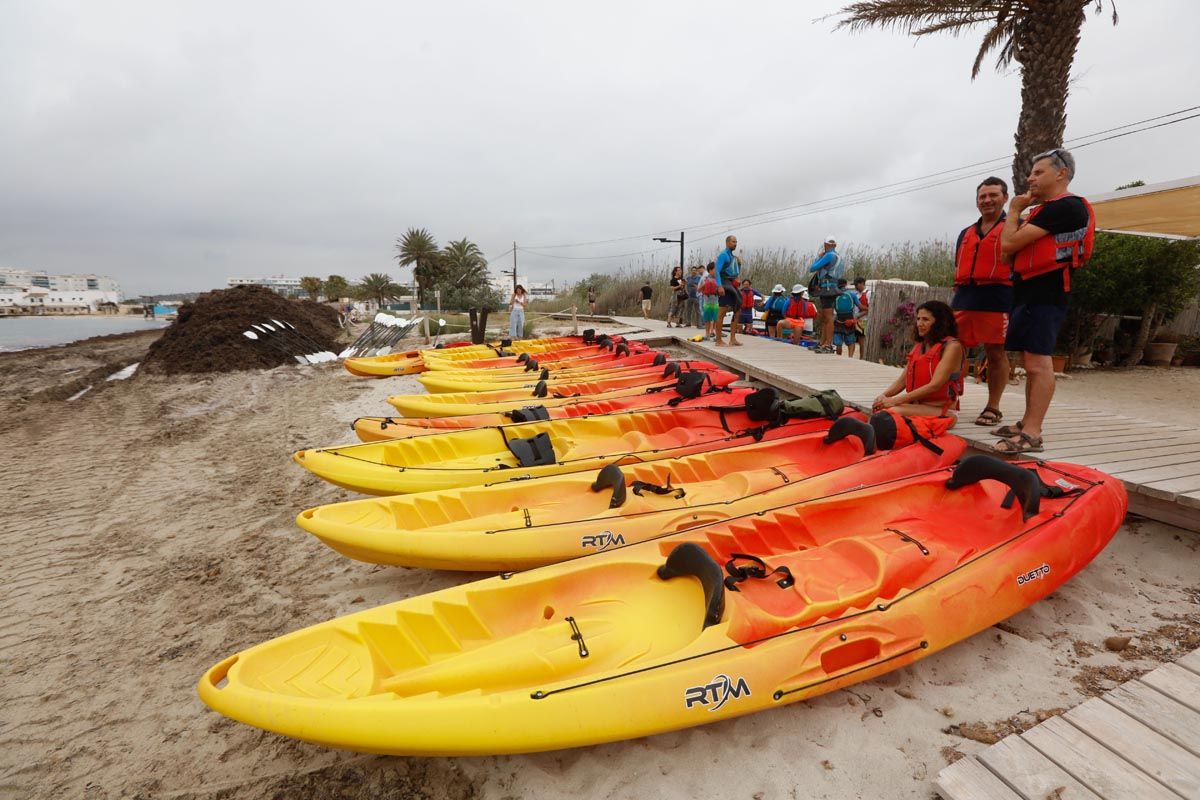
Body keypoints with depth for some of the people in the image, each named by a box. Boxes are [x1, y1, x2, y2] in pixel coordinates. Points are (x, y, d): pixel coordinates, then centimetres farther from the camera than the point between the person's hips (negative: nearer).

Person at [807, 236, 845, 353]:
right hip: (828, 290, 10)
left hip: (827, 289, -10)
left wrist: (819, 256, 4)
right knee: (824, 318, 13)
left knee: (828, 318, -10)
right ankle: (822, 344, 16)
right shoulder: (837, 256, 19)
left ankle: (828, 345, -10)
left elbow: (812, 268, -10)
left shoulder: (829, 255, -10)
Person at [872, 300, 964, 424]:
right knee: (881, 408, -22)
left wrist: (895, 401, -24)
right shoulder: (919, 346, 15)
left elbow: (934, 385, -19)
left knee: (895, 410, -32)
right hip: (916, 404, 6)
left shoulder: (952, 346, -8)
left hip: (942, 411, -6)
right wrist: (884, 395, -11)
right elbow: (902, 380, 10)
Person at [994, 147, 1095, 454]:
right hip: (1031, 290, 11)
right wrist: (1021, 211, 14)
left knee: (1038, 361, -13)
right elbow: (1008, 249, 19)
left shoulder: (1064, 207, -11)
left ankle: (1032, 434, -13)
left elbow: (1009, 244, -15)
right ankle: (1028, 423, 21)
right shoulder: (1047, 209, 22)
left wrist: (1014, 210, -1)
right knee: (1032, 361, 13)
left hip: (1044, 293, -11)